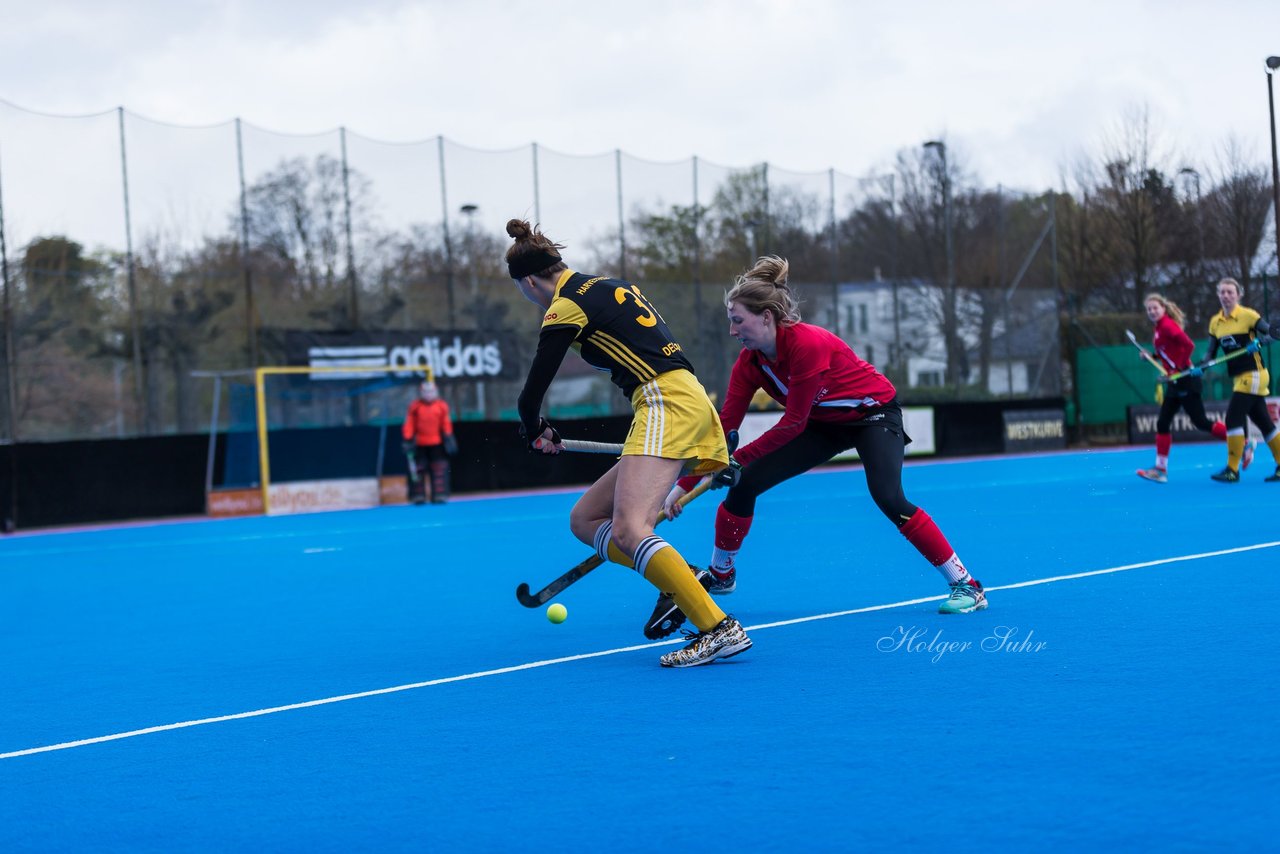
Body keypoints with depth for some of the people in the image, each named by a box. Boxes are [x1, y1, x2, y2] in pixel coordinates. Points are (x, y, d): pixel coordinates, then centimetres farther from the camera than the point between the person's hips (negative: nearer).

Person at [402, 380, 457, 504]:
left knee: (439, 469, -1)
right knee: (418, 469, 1)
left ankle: (439, 496, 5)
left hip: (437, 444, 1)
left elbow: (446, 424, 9)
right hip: (420, 444, -1)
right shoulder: (415, 407, -4)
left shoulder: (442, 406, 1)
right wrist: (408, 441, -7)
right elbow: (409, 425, -3)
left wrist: (449, 438, 8)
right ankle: (418, 497, 7)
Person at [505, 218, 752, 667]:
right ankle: (681, 589, -4)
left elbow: (532, 394, 0)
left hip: (666, 406, -10)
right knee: (585, 520, 10)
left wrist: (537, 432, 22)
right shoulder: (611, 286, 23)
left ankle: (720, 629, -33)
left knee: (628, 530, -24)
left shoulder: (566, 307, -3)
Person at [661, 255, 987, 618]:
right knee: (743, 483, -5)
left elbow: (793, 424, -29)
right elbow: (724, 425, -11)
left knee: (888, 498, -29)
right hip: (824, 422, 7)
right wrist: (683, 485, -16)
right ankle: (720, 575, 17)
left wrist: (737, 459, -27)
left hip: (873, 412, -7)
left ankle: (966, 585, -18)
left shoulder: (808, 344, -34)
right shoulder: (750, 362, -13)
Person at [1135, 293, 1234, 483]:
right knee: (1162, 423, 7)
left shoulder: (1168, 326, -14)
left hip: (1185, 380, -10)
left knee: (1201, 422, -5)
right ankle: (1161, 468, 10)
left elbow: (1189, 345, -24)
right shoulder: (1159, 328, 13)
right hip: (1176, 383, 10)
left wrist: (1180, 368, -19)